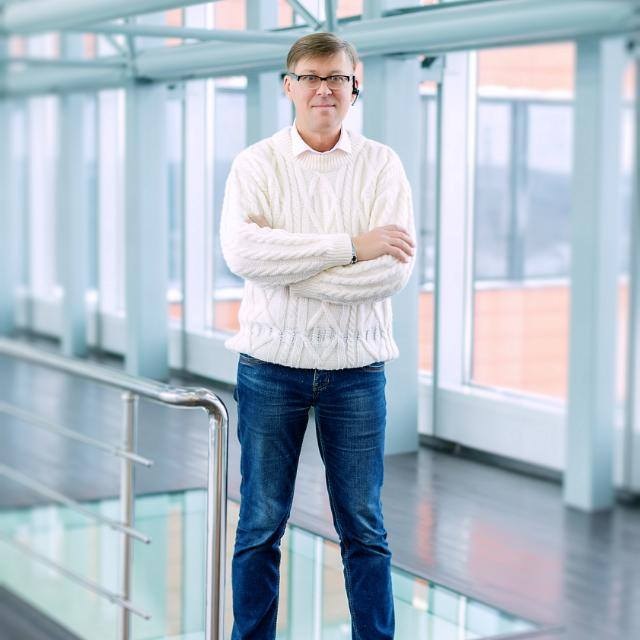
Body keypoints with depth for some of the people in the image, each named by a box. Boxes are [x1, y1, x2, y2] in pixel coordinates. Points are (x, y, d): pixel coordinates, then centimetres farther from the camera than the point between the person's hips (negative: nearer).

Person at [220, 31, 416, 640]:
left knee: (364, 528, 8)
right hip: (271, 365, 0)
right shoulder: (257, 162, 0)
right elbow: (241, 249, -18)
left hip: (356, 368, 1)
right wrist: (351, 247, -20)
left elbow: (395, 268, -12)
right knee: (260, 525, 8)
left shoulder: (382, 165, 1)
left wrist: (287, 267, -15)